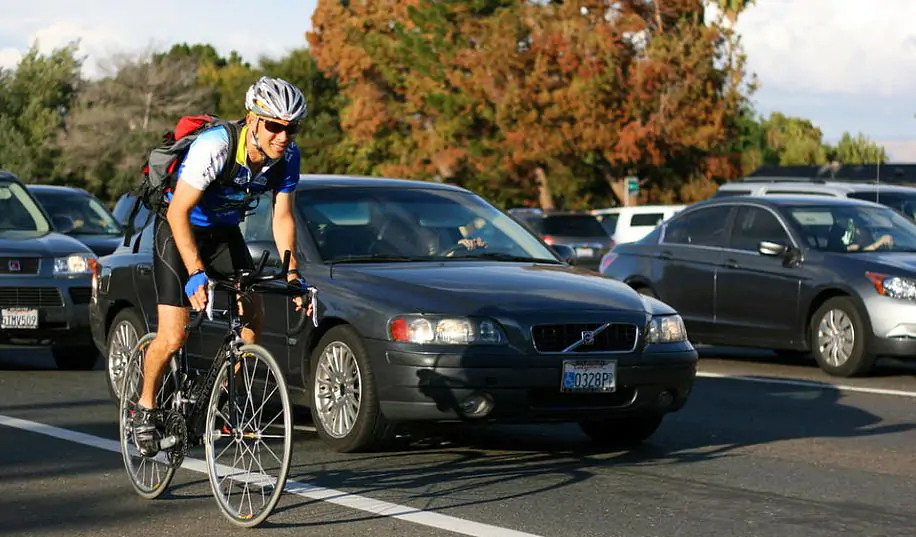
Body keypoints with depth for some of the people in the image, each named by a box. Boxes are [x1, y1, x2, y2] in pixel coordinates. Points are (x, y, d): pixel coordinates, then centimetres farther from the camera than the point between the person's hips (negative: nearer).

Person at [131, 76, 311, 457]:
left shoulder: (288, 156, -17)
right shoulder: (215, 146, -34)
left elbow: (282, 217, -6)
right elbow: (178, 212, -32)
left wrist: (292, 276, -15)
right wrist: (197, 274, -40)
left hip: (225, 232, 5)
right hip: (179, 229, -5)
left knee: (253, 315, -13)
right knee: (173, 337, -12)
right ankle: (145, 407, 12)